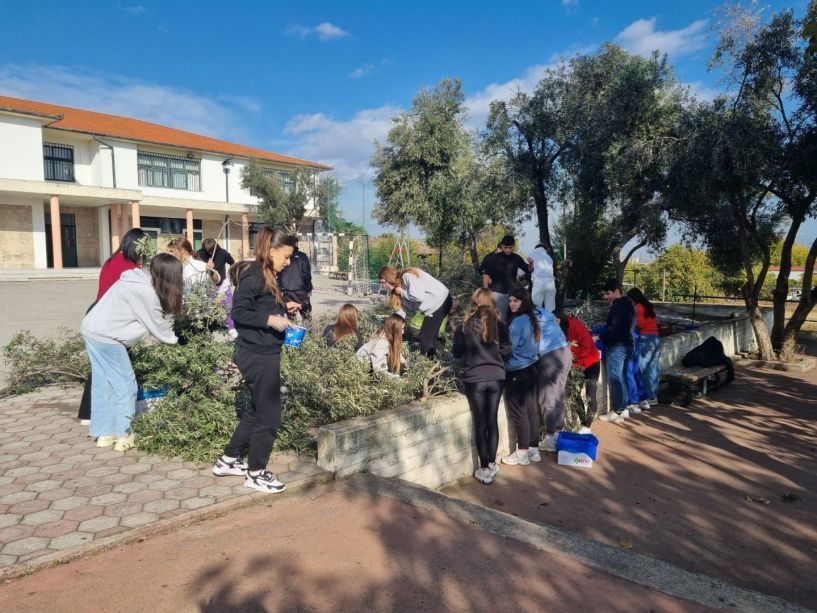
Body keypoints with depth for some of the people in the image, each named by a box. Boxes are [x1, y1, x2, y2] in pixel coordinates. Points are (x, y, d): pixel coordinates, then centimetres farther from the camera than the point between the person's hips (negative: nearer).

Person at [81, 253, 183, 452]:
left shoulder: (140, 282, 7)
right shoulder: (145, 292, -21)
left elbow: (155, 320, 10)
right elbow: (158, 326, -11)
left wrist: (171, 335, 7)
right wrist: (176, 341, 3)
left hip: (94, 330, 10)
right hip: (106, 337, -10)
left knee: (103, 384, 14)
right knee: (125, 385, 0)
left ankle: (104, 434, 22)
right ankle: (124, 436, 7)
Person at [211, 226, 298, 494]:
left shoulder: (267, 277, 12)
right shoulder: (254, 276, -16)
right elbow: (239, 313, -21)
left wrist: (281, 310, 6)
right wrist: (270, 319, -26)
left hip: (264, 353, 10)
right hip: (258, 355, -10)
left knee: (257, 411, 20)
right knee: (269, 415, 1)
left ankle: (228, 461, 32)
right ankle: (255, 473, 16)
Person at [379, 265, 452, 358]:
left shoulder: (408, 276, -20)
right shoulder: (400, 285, 9)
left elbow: (419, 296, -32)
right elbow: (403, 307, 12)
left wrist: (402, 292, -15)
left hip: (441, 302, -9)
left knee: (424, 336, -5)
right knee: (430, 335, 13)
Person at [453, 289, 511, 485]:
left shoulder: (466, 326, -6)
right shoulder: (500, 325, -1)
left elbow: (457, 353, 0)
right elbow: (506, 351, 0)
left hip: (474, 379, -2)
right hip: (496, 378, 2)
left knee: (480, 423, 4)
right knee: (492, 420, 13)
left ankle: (485, 470, 8)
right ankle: (492, 464, 22)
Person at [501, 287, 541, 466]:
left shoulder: (517, 322, -18)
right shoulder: (531, 319, 10)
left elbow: (509, 348, -16)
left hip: (517, 372, -9)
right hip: (530, 369, 9)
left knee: (519, 412, -1)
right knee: (531, 409, 12)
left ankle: (522, 453, 7)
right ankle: (534, 450, 20)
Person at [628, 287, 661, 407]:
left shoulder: (638, 307, -5)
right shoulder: (649, 306, 16)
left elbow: (640, 323, -14)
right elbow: (655, 322, 12)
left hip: (646, 339, -7)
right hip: (656, 338, 7)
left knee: (645, 370, -2)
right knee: (653, 369, 11)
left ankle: (650, 398, -2)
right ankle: (654, 397, 15)